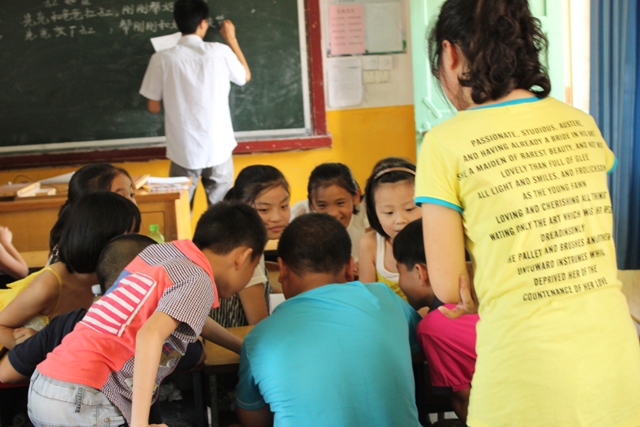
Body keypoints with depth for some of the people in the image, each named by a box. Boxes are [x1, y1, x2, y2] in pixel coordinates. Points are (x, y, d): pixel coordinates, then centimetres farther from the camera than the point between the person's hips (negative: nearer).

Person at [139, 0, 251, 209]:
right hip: (218, 149, 0)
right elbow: (245, 76, 16)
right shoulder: (220, 52, -6)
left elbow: (153, 107, 1)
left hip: (183, 152, 0)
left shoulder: (162, 58, -6)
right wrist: (231, 39, 26)